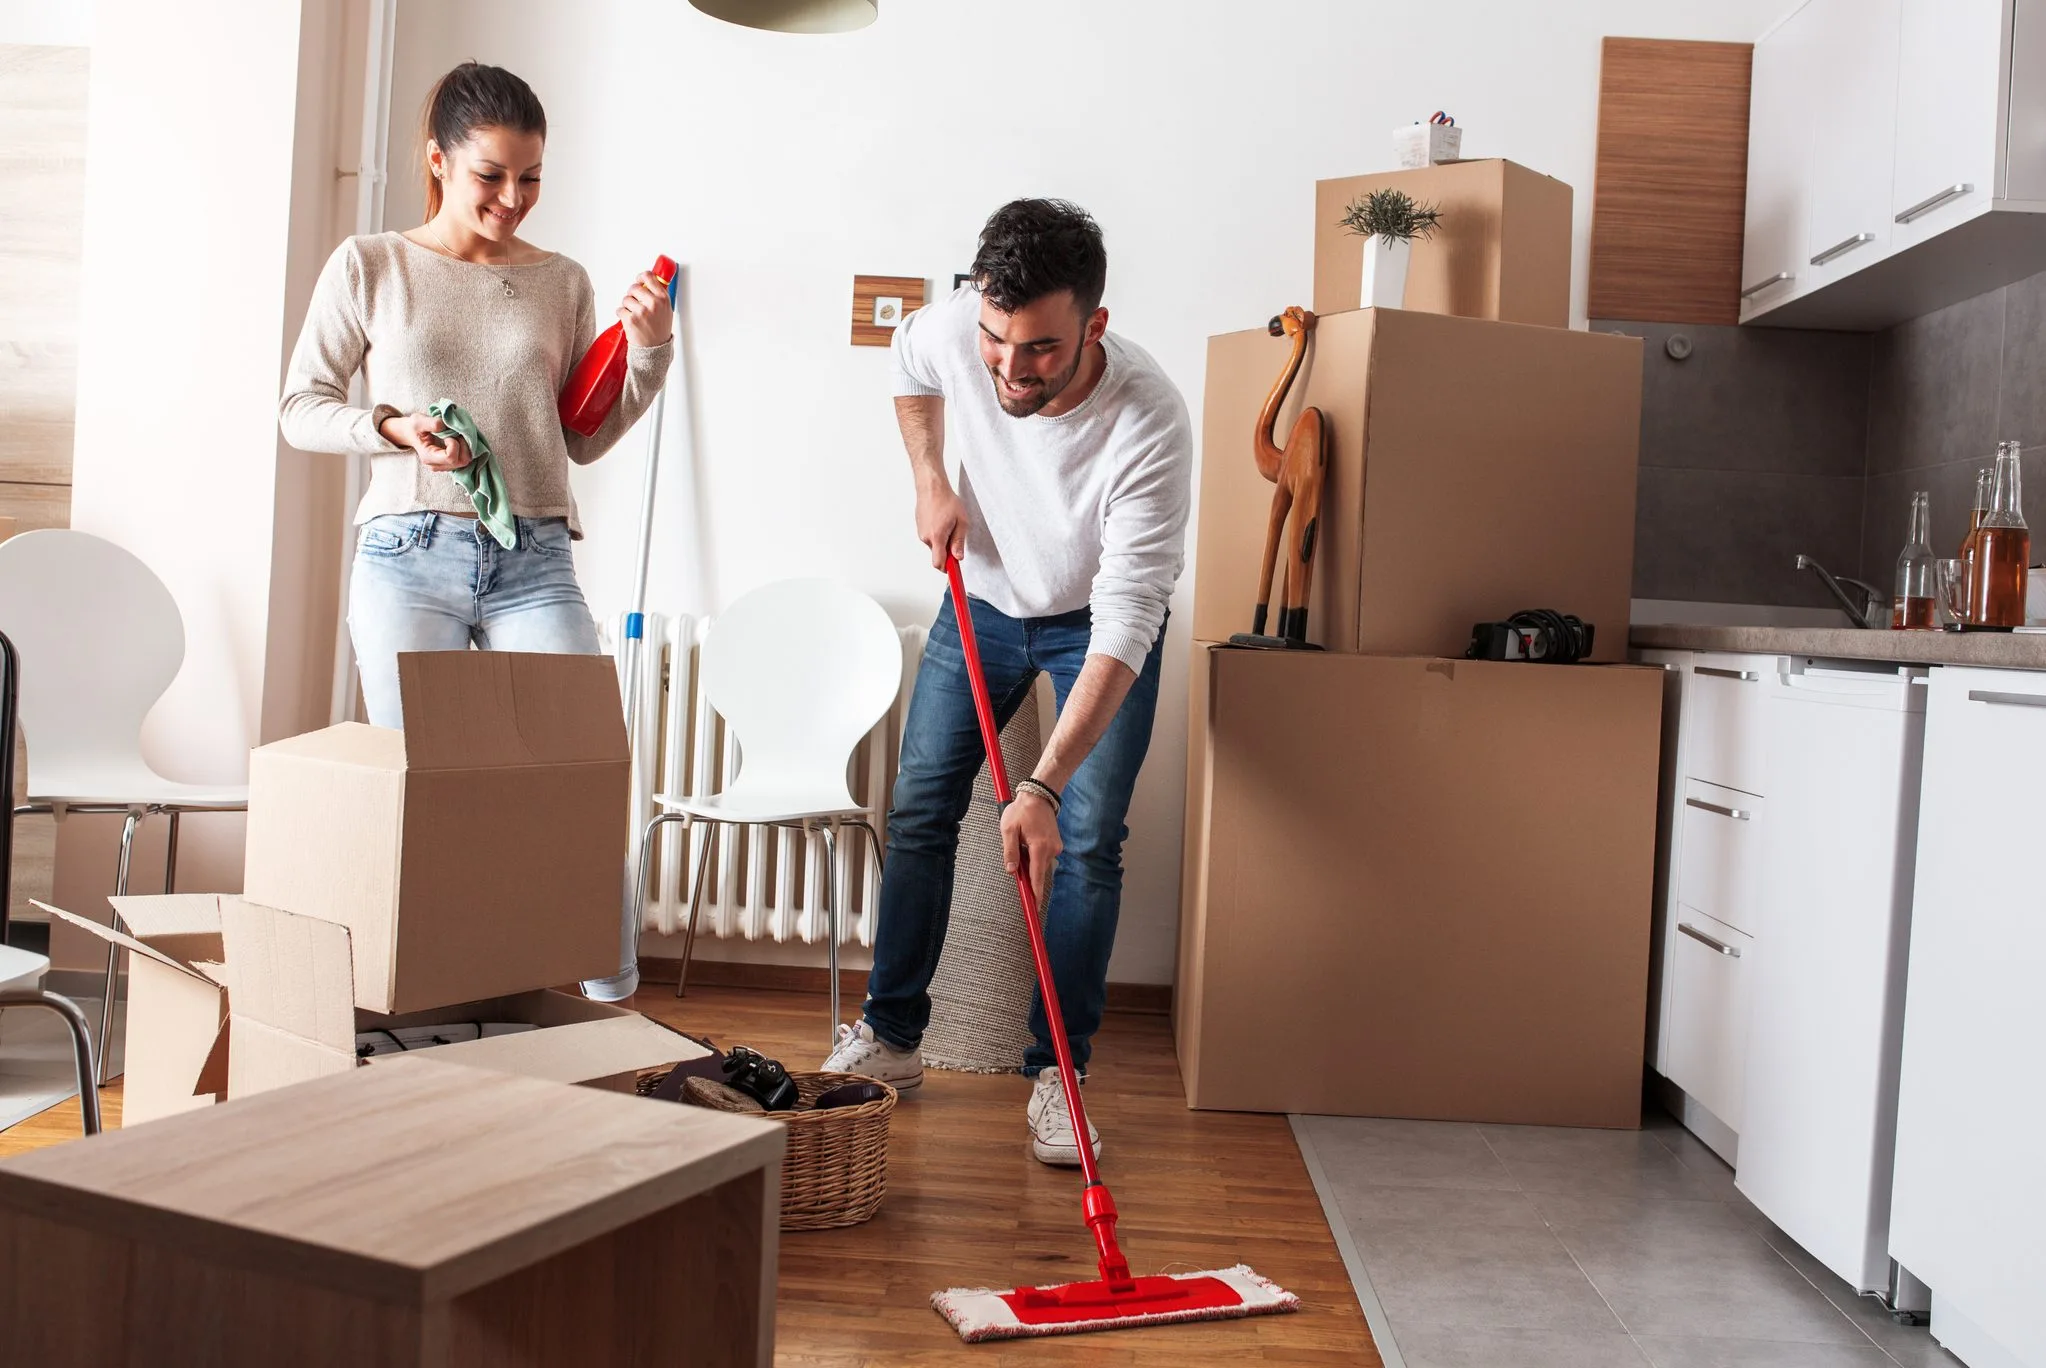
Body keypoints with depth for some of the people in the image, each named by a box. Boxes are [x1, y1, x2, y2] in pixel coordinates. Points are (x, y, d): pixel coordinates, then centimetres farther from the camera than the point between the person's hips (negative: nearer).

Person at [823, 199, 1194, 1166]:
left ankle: (1056, 1074, 1)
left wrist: (1044, 787, -45)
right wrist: (930, 481, -8)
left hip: (1098, 619, -3)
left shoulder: (1149, 424, -39)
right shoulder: (951, 331, -26)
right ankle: (890, 1037, 15)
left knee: (1087, 841, -11)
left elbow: (1123, 633, -40)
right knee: (919, 810, 2)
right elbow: (909, 367, 4)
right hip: (983, 596, 4)